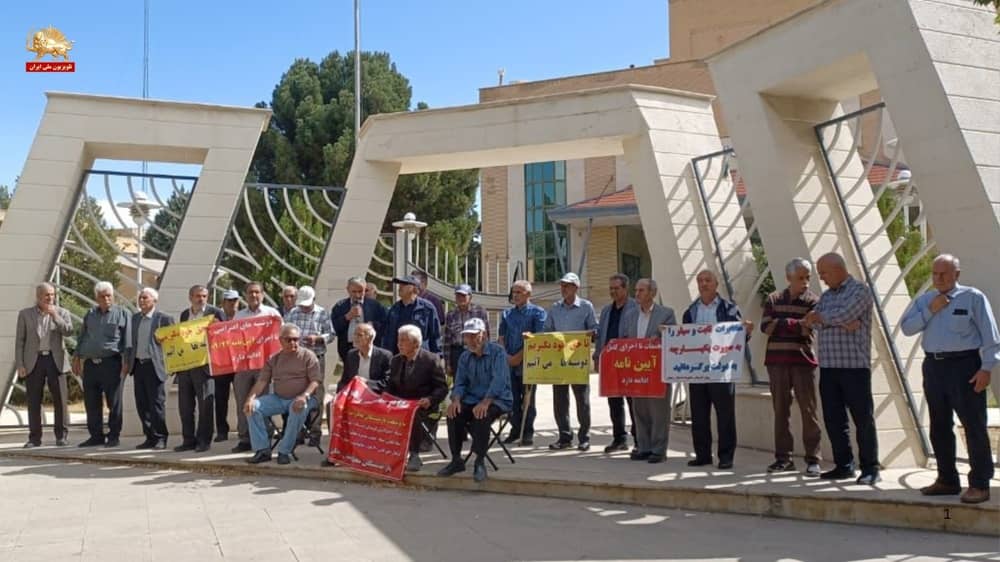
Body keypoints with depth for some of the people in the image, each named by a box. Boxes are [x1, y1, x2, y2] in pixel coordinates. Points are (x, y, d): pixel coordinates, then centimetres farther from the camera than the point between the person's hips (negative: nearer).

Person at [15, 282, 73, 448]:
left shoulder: (62, 313, 7)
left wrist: (54, 315, -15)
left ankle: (61, 435, 6)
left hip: (55, 360, 0)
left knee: (60, 399, -2)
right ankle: (34, 438, 10)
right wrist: (19, 365, -2)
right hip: (34, 361, 0)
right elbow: (19, 341, 5)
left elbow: (69, 331, -9)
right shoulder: (25, 314, 7)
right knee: (33, 401, 3)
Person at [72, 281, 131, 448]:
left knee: (114, 402, -1)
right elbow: (81, 337, 21)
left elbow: (127, 340, -2)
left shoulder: (122, 314, 2)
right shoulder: (90, 314, 16)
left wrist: (126, 360, -10)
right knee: (91, 402, 7)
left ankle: (114, 436, 5)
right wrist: (77, 357, 14)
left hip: (111, 363, -5)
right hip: (90, 363, 5)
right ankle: (96, 436, 16)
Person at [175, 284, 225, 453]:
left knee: (205, 403, -2)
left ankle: (204, 440, 5)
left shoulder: (215, 312, 0)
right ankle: (188, 440, 17)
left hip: (204, 364, -5)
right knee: (185, 404, 8)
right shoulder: (184, 314, 16)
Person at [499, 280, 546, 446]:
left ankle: (528, 433, 8)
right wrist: (506, 356, -4)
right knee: (512, 398, 6)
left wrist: (520, 356, -14)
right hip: (509, 362, 4)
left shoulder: (537, 312, 0)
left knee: (527, 399, 1)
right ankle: (515, 429, 18)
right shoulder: (506, 314, 14)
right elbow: (501, 337, 13)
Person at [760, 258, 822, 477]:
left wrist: (781, 324, -12)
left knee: (808, 410, -3)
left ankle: (813, 459, 3)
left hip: (803, 361, -3)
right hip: (777, 360, 3)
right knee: (780, 411, 6)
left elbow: (807, 328, -13)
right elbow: (765, 326, -4)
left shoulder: (813, 301, 2)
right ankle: (783, 458, 14)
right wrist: (794, 324, -10)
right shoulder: (774, 299, 10)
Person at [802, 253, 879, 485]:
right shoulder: (826, 295, 18)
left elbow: (843, 314, -18)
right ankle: (844, 466, 18)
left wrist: (820, 316, -2)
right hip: (828, 365, 7)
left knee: (863, 419, -1)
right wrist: (840, 322, -13)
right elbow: (812, 322, 1)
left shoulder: (859, 290, -2)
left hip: (854, 365, -7)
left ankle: (870, 469, 6)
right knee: (833, 419, 9)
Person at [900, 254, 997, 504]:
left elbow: (989, 335, -4)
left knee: (974, 425, -4)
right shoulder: (924, 300, 14)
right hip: (933, 366, 6)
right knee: (939, 427, 11)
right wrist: (929, 311, -8)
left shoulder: (973, 297, -1)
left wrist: (986, 368, -12)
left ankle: (979, 484, 2)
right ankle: (947, 480, 23)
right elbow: (906, 328, 3)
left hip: (964, 365, -5)